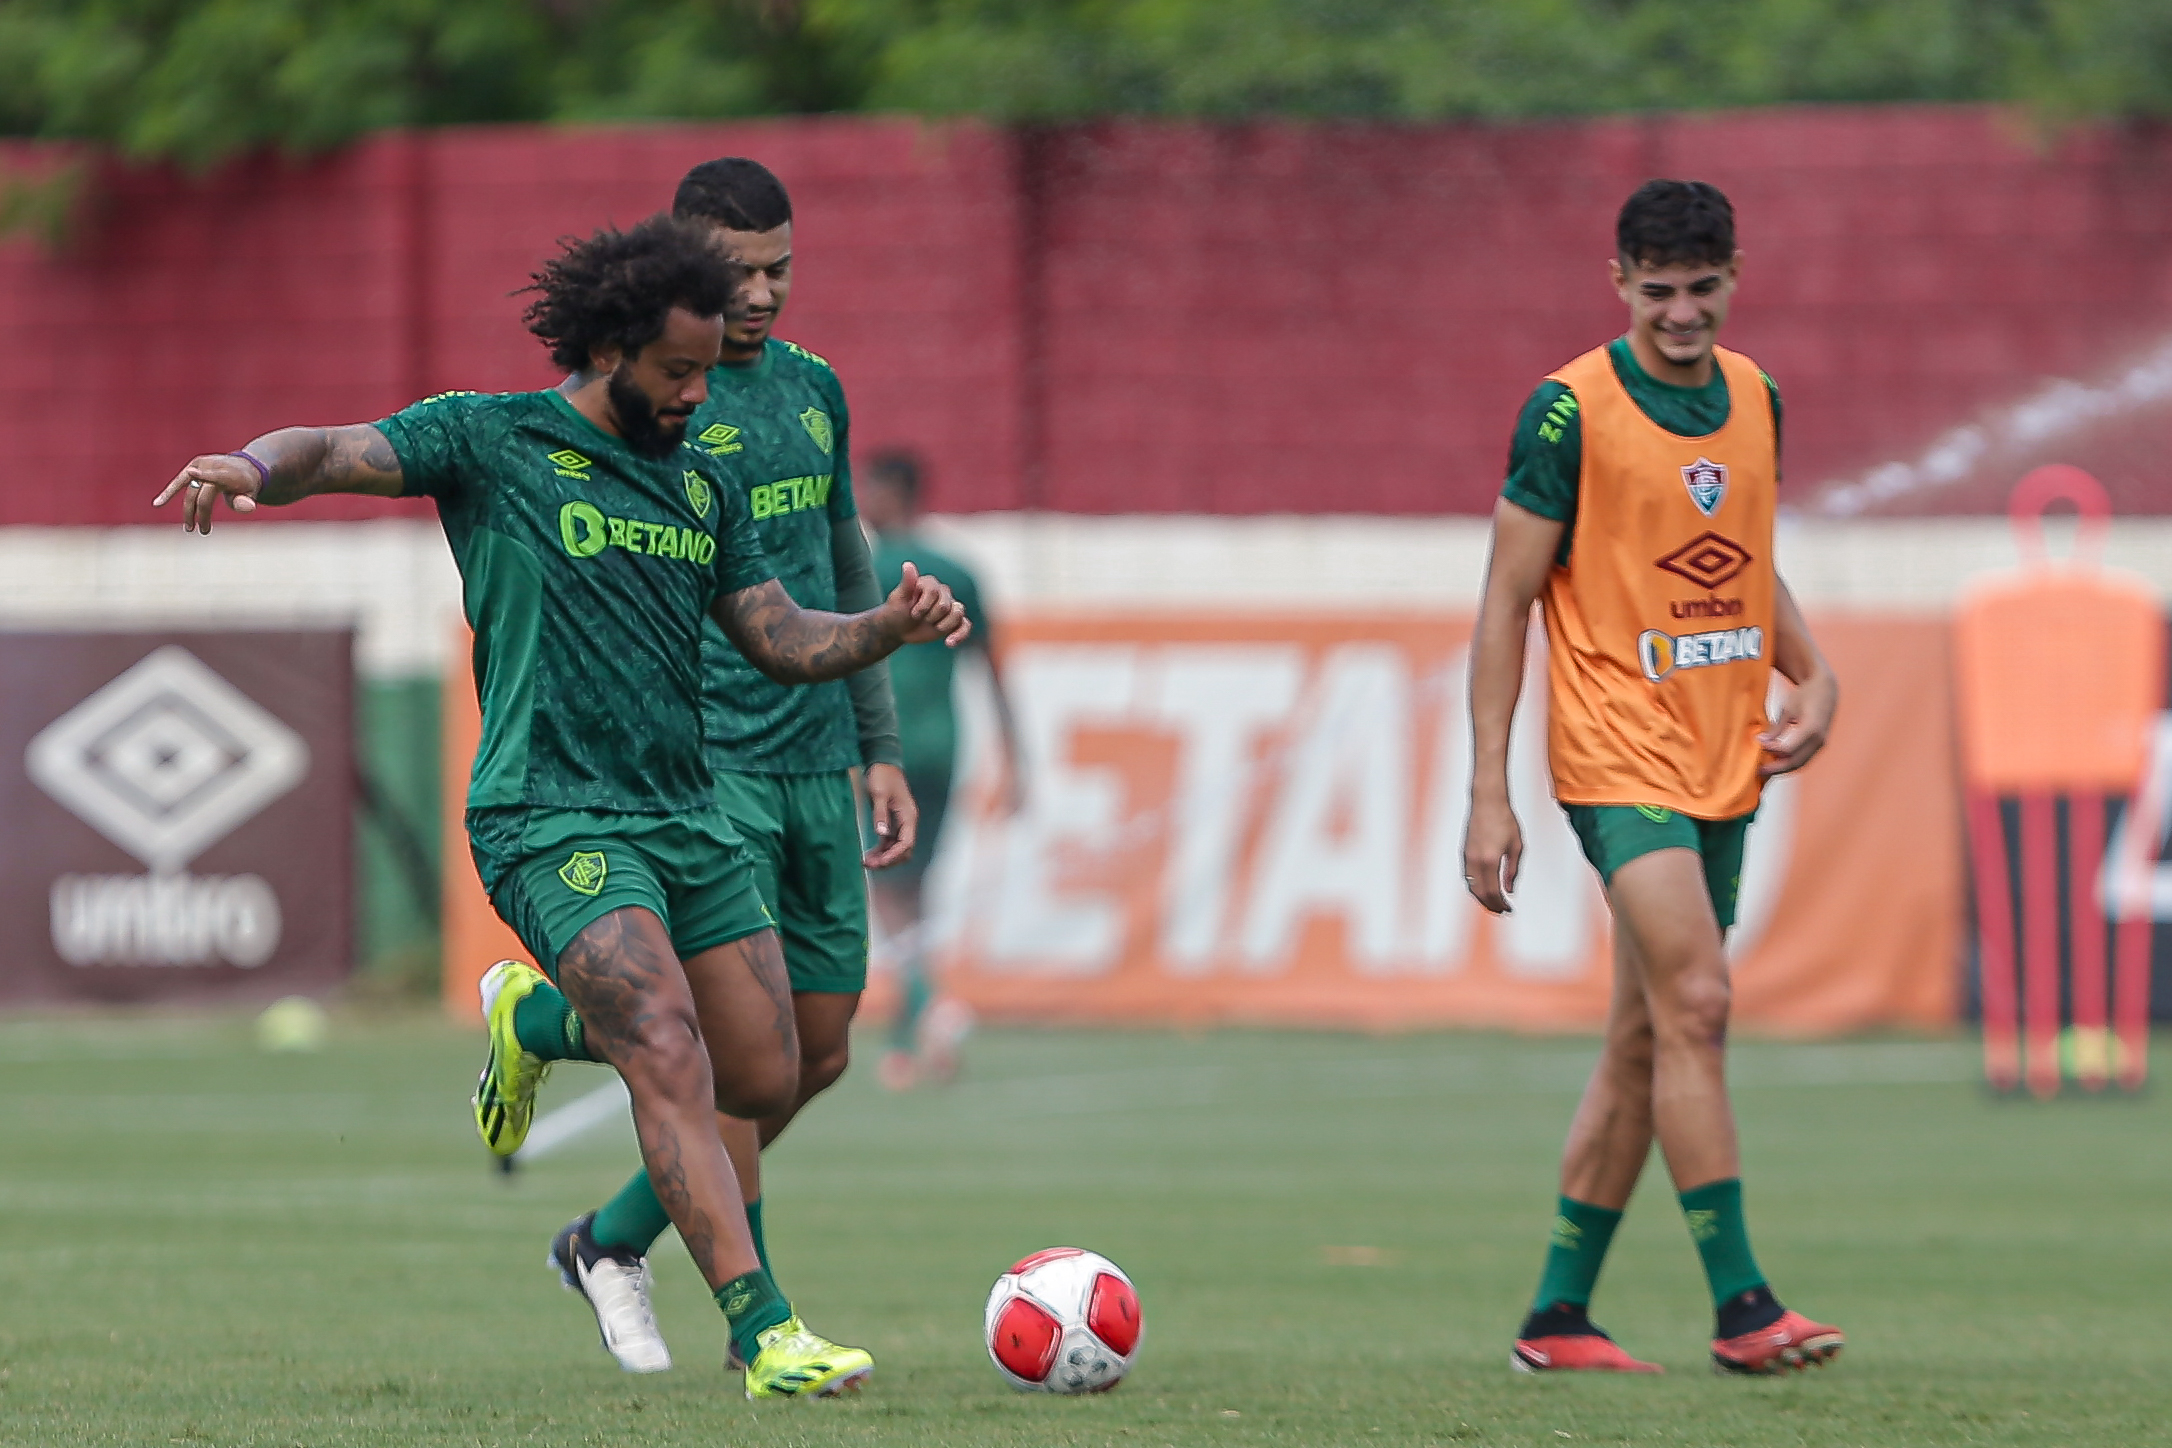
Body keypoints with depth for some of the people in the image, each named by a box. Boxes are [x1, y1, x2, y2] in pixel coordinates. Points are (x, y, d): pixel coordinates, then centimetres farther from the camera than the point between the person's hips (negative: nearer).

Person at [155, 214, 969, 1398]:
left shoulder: (704, 485, 16)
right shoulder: (492, 439, -2)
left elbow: (781, 638, 17)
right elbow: (339, 453, -14)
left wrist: (889, 627, -2)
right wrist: (257, 464, -37)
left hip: (687, 813, 7)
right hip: (552, 816, -7)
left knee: (766, 1078, 10)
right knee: (673, 1060, -21)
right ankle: (765, 1338, -24)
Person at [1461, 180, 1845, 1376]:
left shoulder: (1752, 395, 9)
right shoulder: (1571, 410, -10)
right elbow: (1508, 600, -8)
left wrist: (1811, 673, 6)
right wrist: (1488, 797, -12)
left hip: (1726, 762, 7)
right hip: (1618, 751, -7)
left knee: (1646, 1039, 8)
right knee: (1693, 1006, -18)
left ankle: (1558, 1318, 15)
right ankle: (1739, 1302, -17)